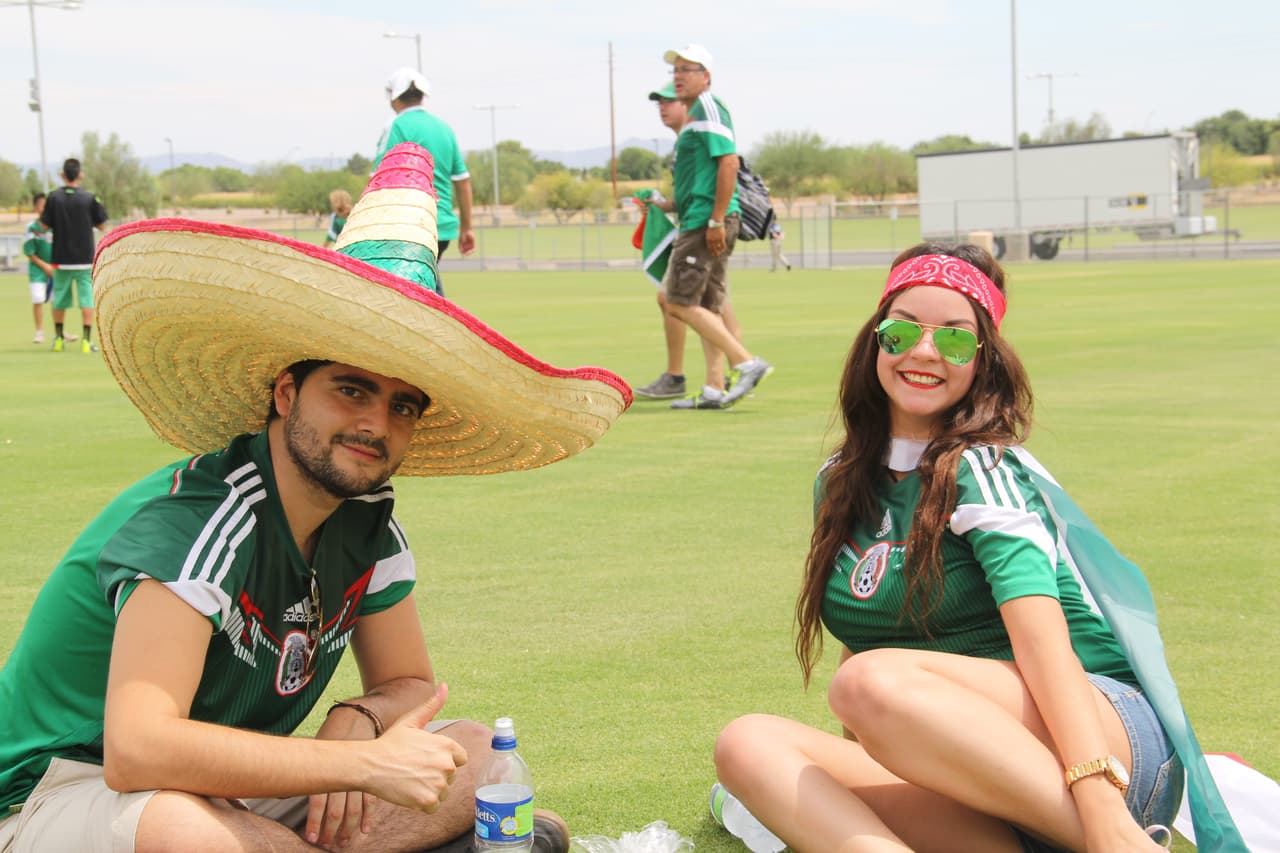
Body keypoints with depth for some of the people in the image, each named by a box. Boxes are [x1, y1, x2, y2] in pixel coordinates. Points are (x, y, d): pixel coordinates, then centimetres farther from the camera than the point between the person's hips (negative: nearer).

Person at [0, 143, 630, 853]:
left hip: (234, 792, 7)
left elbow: (410, 683, 11)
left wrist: (357, 720, -15)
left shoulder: (368, 525, -3)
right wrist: (364, 763, -33)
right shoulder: (194, 521, -27)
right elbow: (138, 749, -36)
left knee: (475, 754, -2)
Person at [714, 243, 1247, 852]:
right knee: (746, 743, -18)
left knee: (876, 682, -33)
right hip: (982, 801, 6)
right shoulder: (841, 484, 15)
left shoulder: (985, 470, -5)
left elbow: (1042, 639, -20)